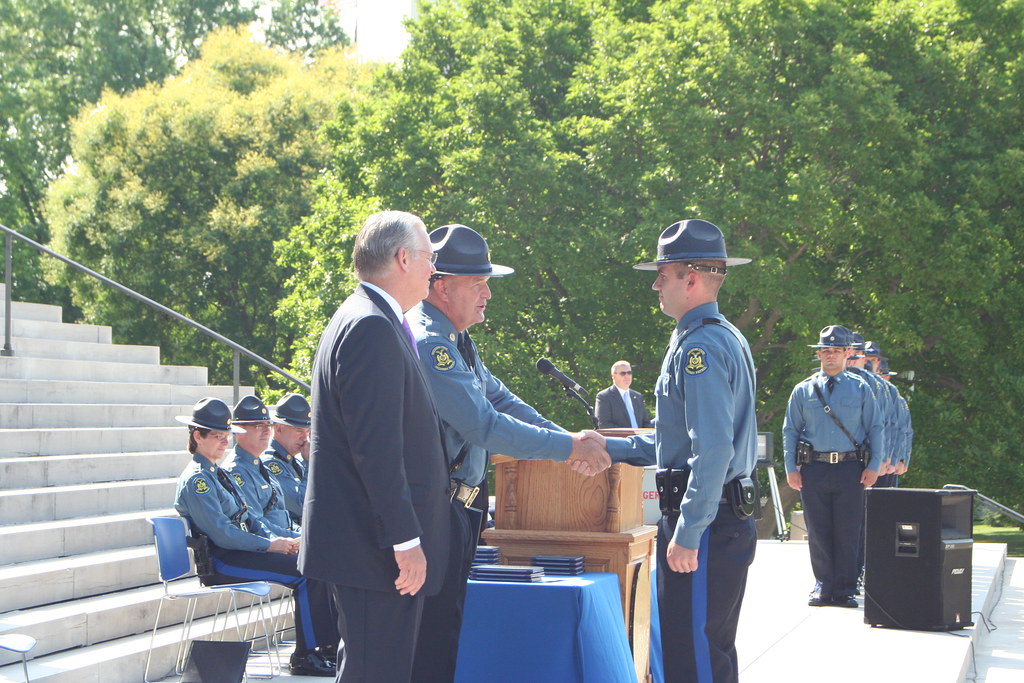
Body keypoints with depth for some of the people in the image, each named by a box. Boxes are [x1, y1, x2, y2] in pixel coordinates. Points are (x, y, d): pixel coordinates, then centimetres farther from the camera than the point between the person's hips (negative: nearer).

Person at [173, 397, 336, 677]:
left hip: (240, 550, 10)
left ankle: (329, 645, -5)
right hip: (220, 562, -10)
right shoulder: (196, 480, -12)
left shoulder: (219, 474, 20)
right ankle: (304, 657, -15)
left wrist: (276, 538, 1)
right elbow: (222, 534, -19)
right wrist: (270, 545, -17)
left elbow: (248, 516, 20)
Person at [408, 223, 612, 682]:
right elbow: (485, 426, -23)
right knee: (434, 633, -9)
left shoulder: (458, 342, 16)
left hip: (456, 507, 11)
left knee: (448, 628, 14)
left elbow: (501, 400, 21)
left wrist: (569, 440, 11)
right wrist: (568, 448, -17)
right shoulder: (427, 343, -19)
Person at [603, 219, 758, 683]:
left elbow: (713, 450, -24)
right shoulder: (726, 338, 18)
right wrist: (608, 448, 25)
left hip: (705, 524, -11)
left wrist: (687, 535, -24)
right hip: (731, 519, 11)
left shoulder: (700, 346, -15)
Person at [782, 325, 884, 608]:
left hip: (850, 469, -1)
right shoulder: (803, 390, 10)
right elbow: (790, 431, 12)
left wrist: (873, 467, -1)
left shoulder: (860, 388, 8)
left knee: (848, 532, -1)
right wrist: (791, 468, 2)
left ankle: (845, 589, 7)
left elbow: (876, 429, 9)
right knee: (818, 532, 3)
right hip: (813, 470, 1)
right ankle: (823, 587, 12)